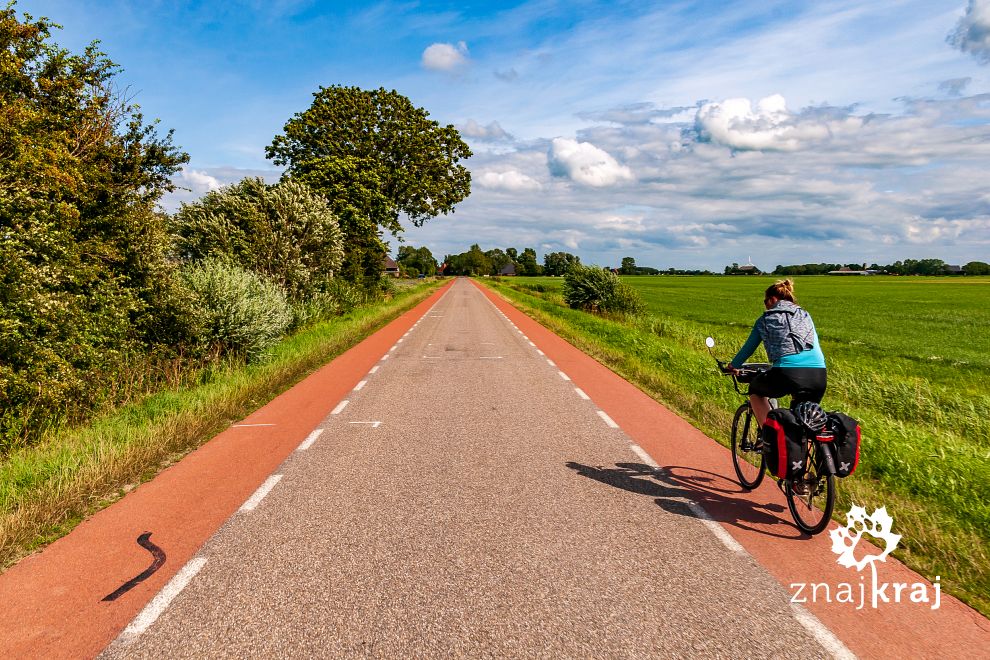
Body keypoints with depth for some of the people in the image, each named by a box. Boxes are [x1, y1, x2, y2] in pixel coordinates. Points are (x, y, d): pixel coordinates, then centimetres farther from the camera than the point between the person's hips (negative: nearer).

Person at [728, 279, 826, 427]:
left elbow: (749, 347, 24)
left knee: (755, 389, 28)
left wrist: (733, 365, 42)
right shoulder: (805, 316, 25)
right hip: (819, 376, 4)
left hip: (786, 374, -4)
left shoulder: (765, 320, 15)